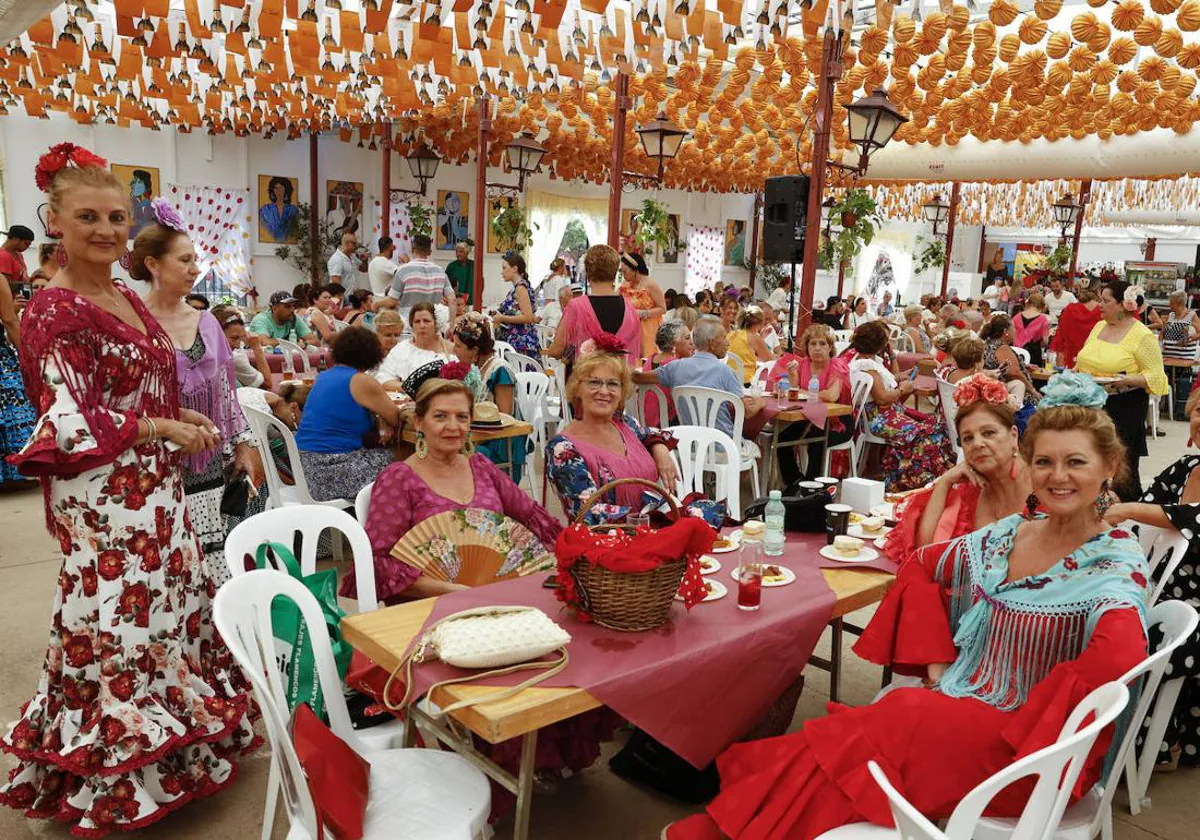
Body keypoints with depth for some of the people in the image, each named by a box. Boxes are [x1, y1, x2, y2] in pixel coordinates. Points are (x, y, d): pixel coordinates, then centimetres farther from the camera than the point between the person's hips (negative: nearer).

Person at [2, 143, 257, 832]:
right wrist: (165, 429, -11)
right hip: (102, 498, -8)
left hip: (153, 489, 8)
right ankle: (114, 785, 18)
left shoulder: (130, 302, 12)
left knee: (168, 612, 14)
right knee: (119, 627, 1)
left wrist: (183, 416, 5)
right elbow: (72, 426, -18)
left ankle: (168, 747, 32)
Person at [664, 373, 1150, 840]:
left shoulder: (1117, 562, -13)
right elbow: (920, 567, 15)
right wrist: (935, 664, 4)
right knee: (849, 734, -21)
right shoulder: (1004, 536, 4)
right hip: (956, 708, 5)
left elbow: (1121, 654, -31)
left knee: (857, 736, -23)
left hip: (1025, 749, -5)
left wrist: (1019, 729, -26)